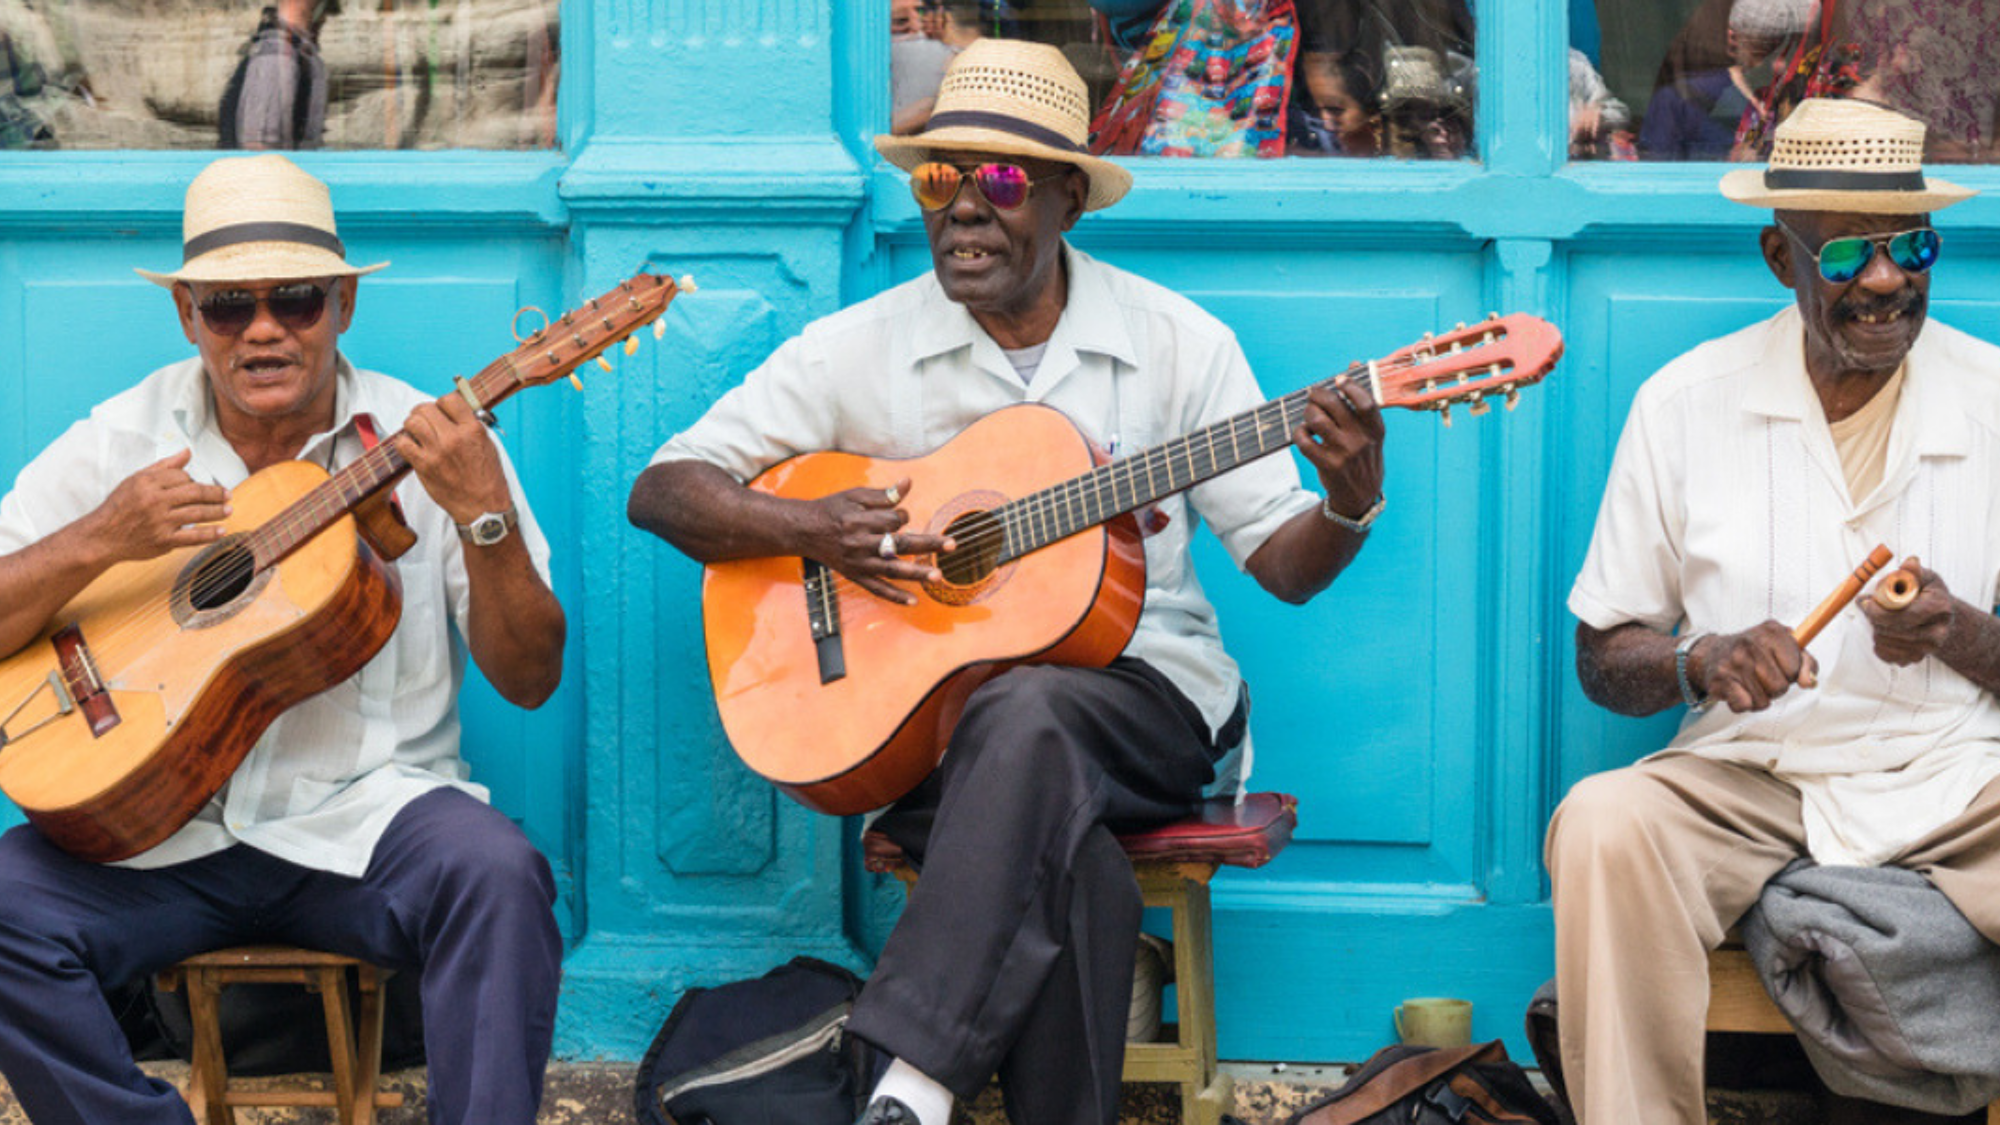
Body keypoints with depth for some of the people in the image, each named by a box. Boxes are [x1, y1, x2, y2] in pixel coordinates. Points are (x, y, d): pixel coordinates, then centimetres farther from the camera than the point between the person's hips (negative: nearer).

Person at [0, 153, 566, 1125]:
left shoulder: (422, 442, 1)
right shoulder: (123, 441, 3)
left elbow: (529, 681, -3)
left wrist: (486, 516, -19)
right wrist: (100, 542, -17)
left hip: (363, 818, -1)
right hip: (160, 821, 2)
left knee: (496, 874, -31)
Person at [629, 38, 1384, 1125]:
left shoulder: (1177, 342, 4)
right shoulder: (860, 348, 3)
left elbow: (1282, 563, 3)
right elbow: (663, 490, 4)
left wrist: (1348, 505, -20)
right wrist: (807, 527, -14)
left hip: (1144, 692, 0)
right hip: (934, 709, 1)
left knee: (1027, 710, -37)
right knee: (1065, 852, -36)